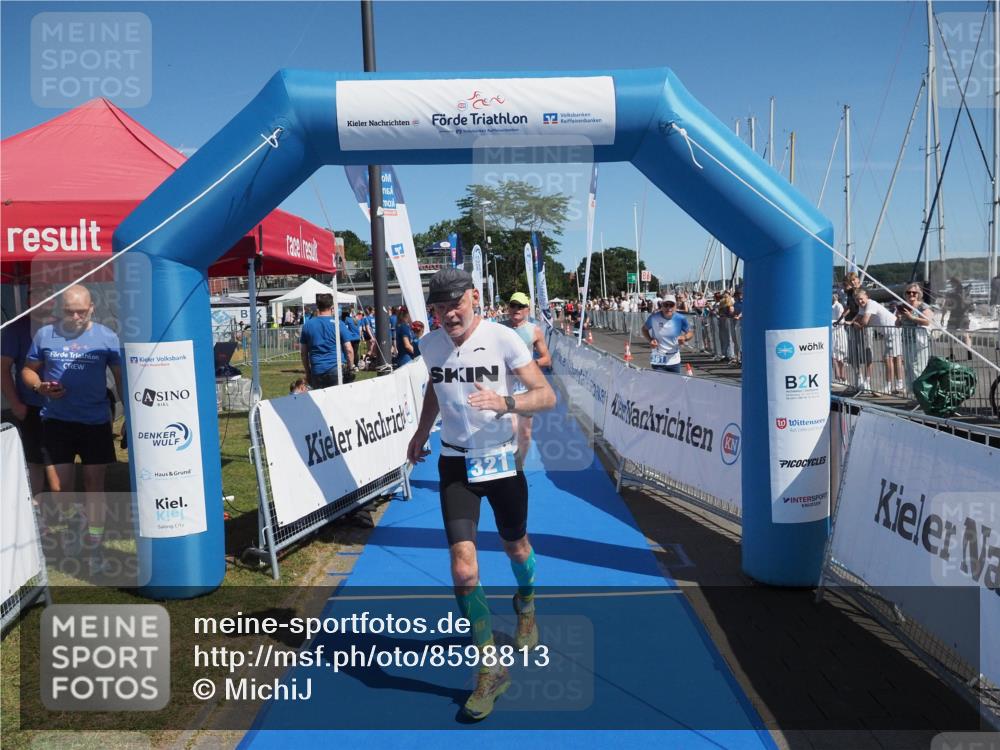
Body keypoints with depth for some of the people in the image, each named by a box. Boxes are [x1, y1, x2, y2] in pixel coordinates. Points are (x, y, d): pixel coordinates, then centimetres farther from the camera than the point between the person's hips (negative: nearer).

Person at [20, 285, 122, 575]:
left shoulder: (107, 337, -3)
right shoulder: (45, 334, 1)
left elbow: (121, 378, 4)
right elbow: (28, 370, 10)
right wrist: (39, 386, -12)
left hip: (96, 422, -1)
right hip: (56, 420, 1)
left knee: (94, 487, 4)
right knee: (59, 489, 2)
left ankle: (95, 549, 18)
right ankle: (73, 519, 38)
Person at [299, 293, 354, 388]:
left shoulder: (307, 325, 6)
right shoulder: (338, 324, -2)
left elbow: (303, 353, 10)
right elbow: (349, 350, -5)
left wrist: (308, 372, 18)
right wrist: (349, 367, 8)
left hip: (317, 371, 3)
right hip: (337, 369, -2)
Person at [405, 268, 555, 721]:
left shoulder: (503, 339, -14)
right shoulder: (431, 345, -1)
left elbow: (546, 395, -16)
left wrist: (504, 402, -33)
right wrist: (422, 430, 18)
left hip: (503, 459, -2)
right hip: (456, 463, 2)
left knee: (515, 545, 20)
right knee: (463, 568, -11)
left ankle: (525, 607, 55)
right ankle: (491, 667, 7)